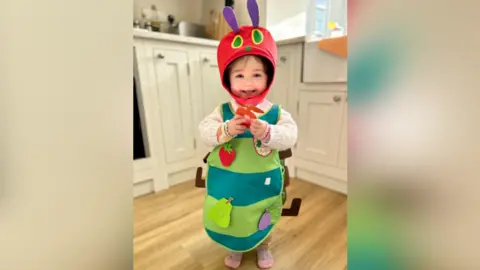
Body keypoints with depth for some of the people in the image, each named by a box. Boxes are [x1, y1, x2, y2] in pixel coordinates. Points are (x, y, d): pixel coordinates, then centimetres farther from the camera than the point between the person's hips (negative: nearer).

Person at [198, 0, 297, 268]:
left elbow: (290, 136, -21)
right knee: (231, 220, 24)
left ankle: (263, 246, 57)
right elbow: (205, 131, -19)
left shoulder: (276, 112, -12)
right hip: (227, 182, 1)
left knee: (264, 220, 25)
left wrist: (267, 132, -39)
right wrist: (227, 129, -36)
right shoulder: (222, 110, -11)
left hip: (262, 182, 0)